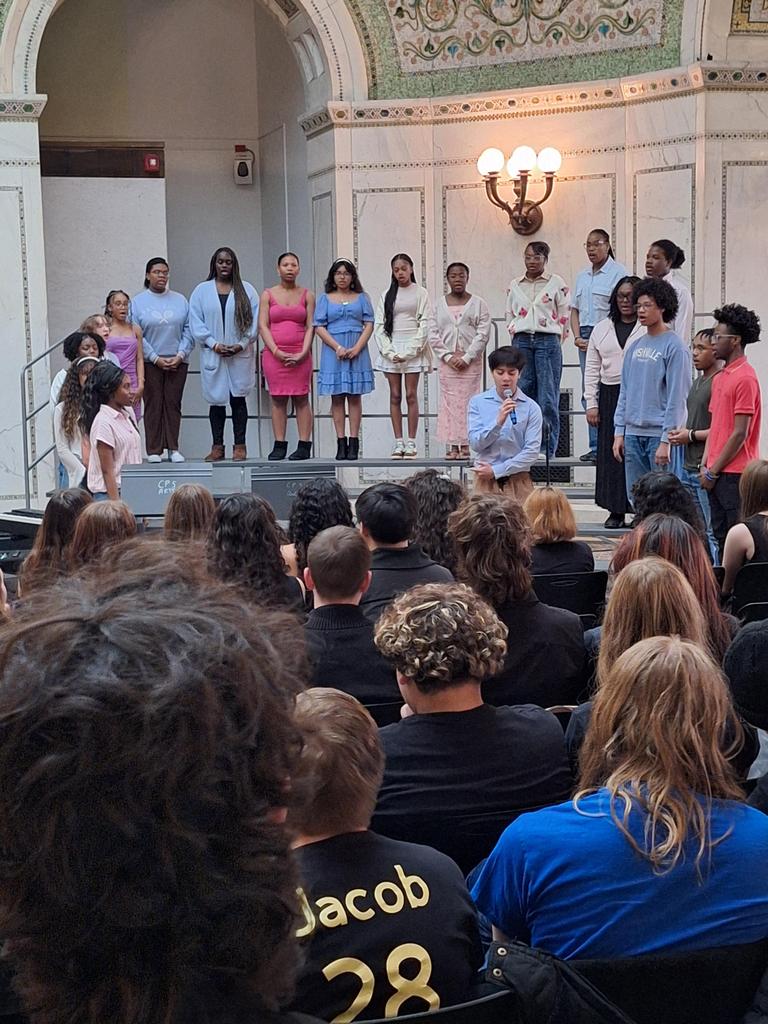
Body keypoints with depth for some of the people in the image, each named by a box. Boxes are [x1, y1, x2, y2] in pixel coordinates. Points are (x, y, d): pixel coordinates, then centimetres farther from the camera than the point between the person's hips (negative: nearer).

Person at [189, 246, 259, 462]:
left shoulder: (247, 290, 6)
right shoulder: (202, 291, 7)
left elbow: (255, 320, 2)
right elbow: (196, 323, 1)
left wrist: (242, 344, -9)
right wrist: (214, 344, -9)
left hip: (241, 354, -1)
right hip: (213, 355, 1)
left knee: (238, 399, 1)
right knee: (216, 400, 4)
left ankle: (240, 446, 5)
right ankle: (217, 446, 9)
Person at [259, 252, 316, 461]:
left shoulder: (307, 295, 9)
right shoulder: (268, 294, 8)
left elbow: (311, 326, 3)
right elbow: (263, 326, 2)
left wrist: (303, 353, -9)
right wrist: (277, 352, -10)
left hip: (300, 355, 0)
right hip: (274, 354, 0)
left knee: (301, 399, -2)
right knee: (277, 399, 0)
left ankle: (304, 446, -1)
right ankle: (279, 446, 3)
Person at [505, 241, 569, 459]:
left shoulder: (556, 283, 2)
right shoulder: (514, 285, 13)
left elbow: (565, 315, 3)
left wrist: (555, 340, 1)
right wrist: (516, 335, 10)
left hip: (548, 341, -3)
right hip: (521, 342, 3)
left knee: (548, 399, -5)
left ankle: (548, 450, 0)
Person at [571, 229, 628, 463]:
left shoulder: (618, 272, -4)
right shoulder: (582, 275, 18)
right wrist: (577, 337, 3)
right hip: (586, 338, 7)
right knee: (588, 393, 7)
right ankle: (595, 446, 11)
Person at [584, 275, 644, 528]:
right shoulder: (602, 329, 15)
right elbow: (592, 369, 15)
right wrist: (591, 403, 7)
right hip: (609, 396, 4)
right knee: (610, 453, 2)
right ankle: (616, 510, 9)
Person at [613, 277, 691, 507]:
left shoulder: (674, 347, -7)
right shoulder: (635, 347, 14)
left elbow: (676, 397, -11)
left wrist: (666, 440, -16)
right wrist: (619, 432, 10)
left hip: (659, 434, -7)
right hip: (633, 434, 7)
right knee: (636, 498, 9)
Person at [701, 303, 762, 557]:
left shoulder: (745, 378, -13)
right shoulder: (720, 377, 15)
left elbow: (740, 434, -16)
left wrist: (714, 472, -12)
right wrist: (705, 465, 9)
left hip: (735, 475, -9)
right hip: (717, 473, 9)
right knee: (721, 537, 13)